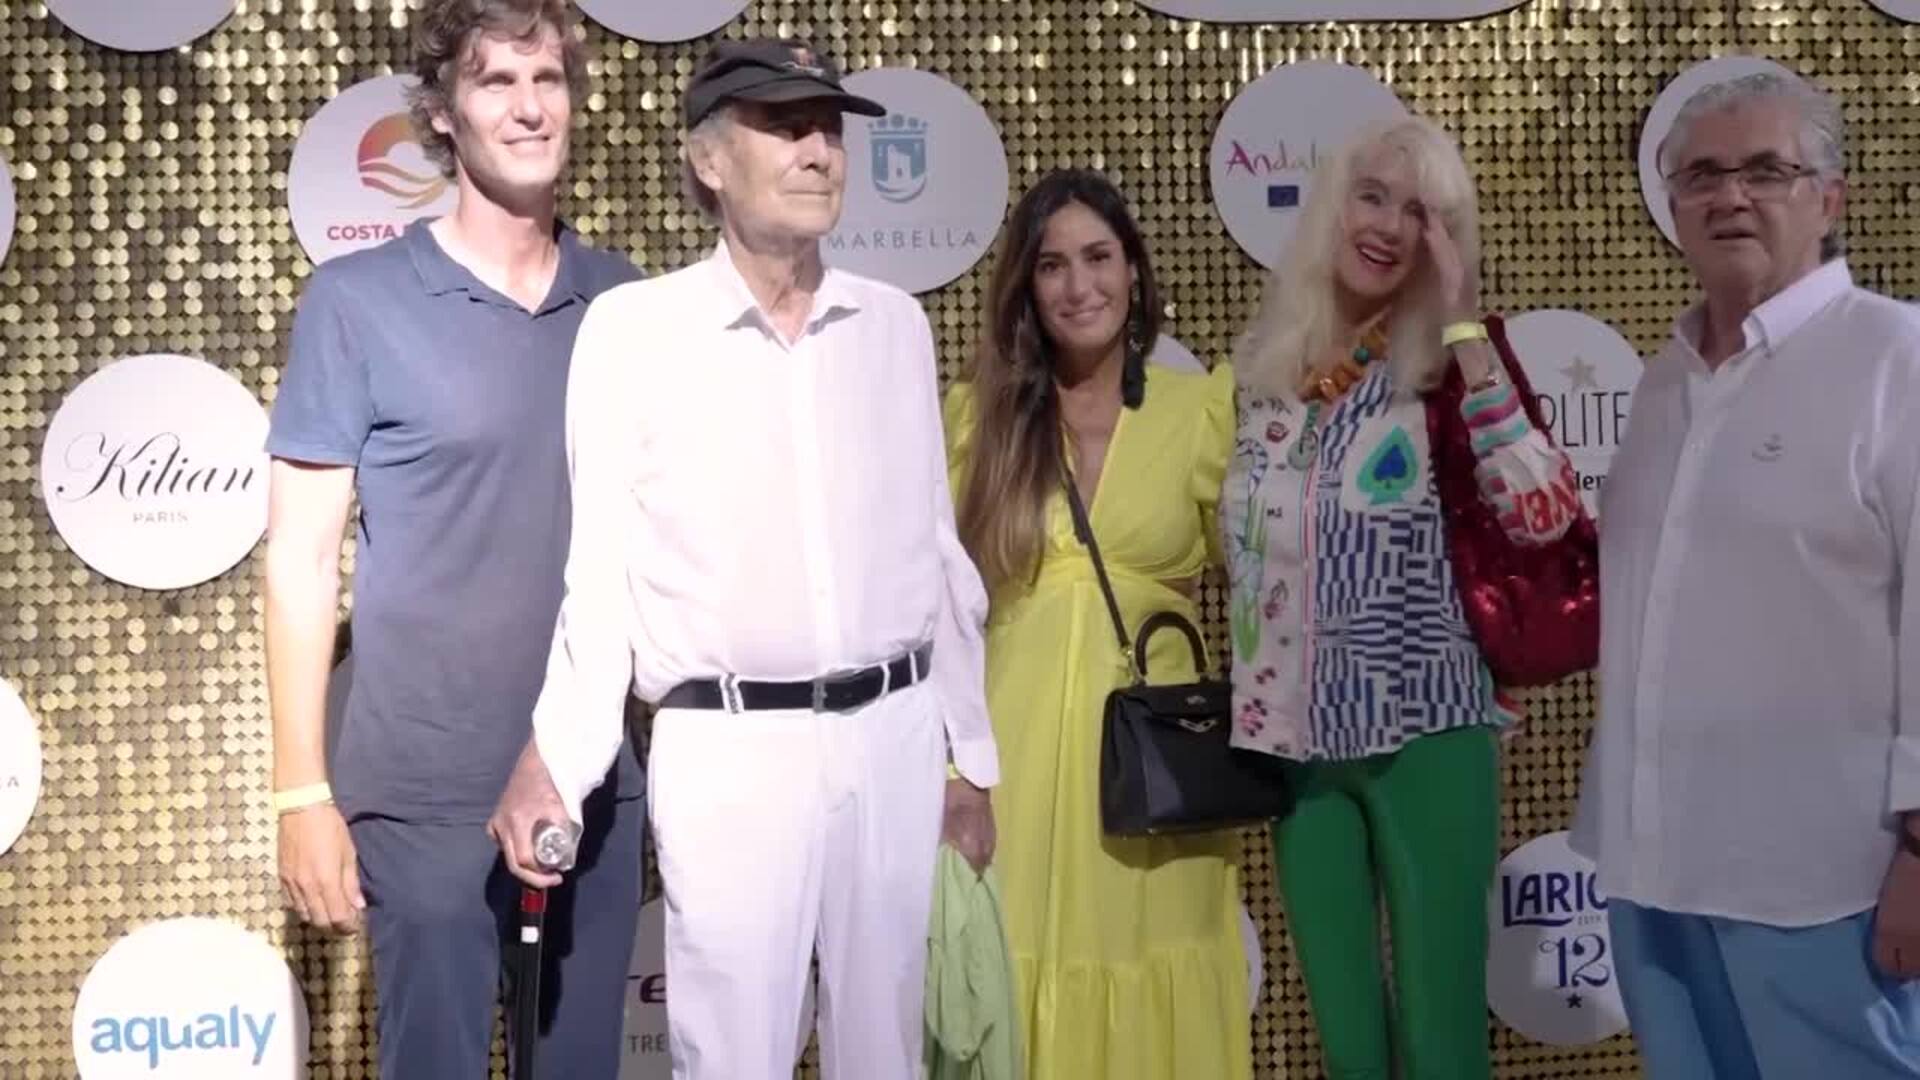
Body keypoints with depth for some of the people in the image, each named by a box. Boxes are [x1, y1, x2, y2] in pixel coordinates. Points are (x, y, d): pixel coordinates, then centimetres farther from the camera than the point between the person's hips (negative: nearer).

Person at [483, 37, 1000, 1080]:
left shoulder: (894, 322, 8)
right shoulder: (632, 326, -4)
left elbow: (936, 545, 12)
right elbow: (597, 563, -6)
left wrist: (970, 750, 14)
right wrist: (552, 756, -17)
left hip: (893, 734, 4)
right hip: (727, 750, -4)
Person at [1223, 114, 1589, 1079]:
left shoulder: (1450, 365, -5)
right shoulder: (1262, 367, 5)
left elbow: (1543, 514, -22)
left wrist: (1464, 326, -20)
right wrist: (1242, 706, 11)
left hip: (1428, 734, -3)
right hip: (1295, 741, 4)